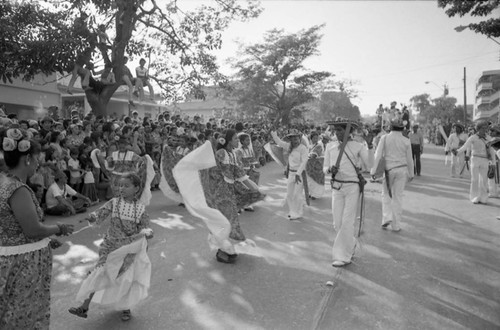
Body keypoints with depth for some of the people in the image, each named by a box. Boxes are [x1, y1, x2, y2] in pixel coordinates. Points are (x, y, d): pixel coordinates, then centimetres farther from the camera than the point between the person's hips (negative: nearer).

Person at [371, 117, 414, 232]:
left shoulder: (384, 138, -6)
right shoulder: (406, 141, -2)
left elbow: (378, 155, -10)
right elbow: (409, 160, 3)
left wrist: (373, 171, -8)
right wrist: (411, 174, 16)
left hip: (389, 169, -1)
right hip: (402, 170, 1)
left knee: (386, 194, 18)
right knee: (398, 197, 7)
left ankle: (386, 217, 2)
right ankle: (395, 225, 11)